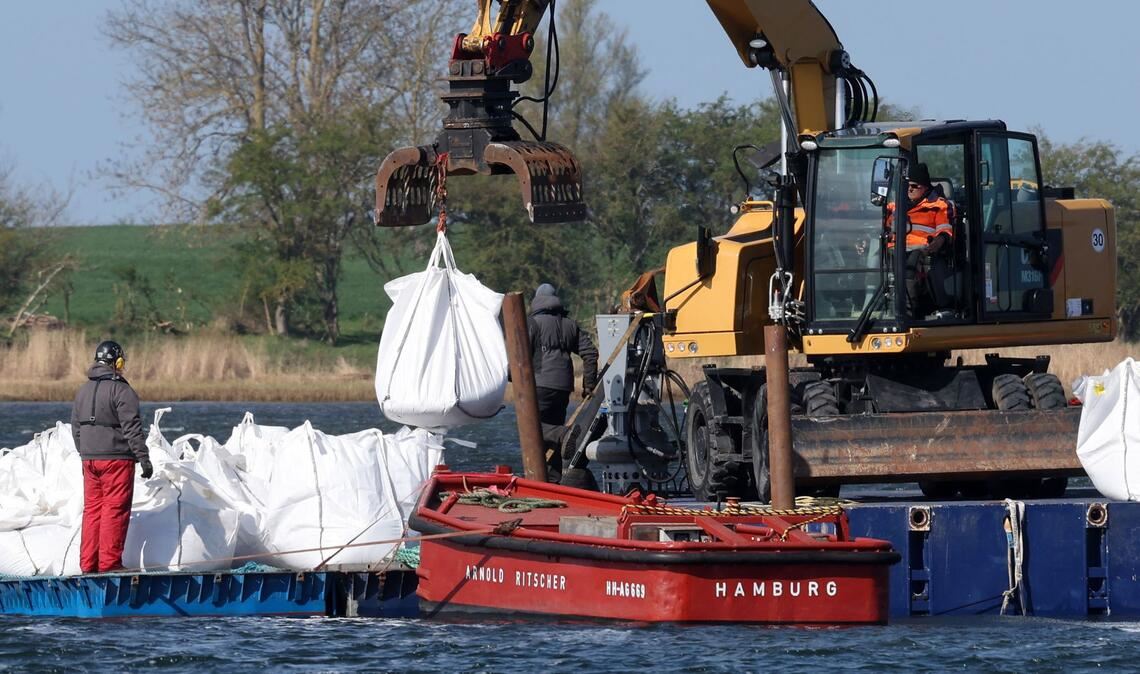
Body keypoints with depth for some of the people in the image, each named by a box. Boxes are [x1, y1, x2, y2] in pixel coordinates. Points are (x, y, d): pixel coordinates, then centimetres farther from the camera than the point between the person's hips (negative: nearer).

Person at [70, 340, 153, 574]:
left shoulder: (84, 391, 12)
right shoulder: (121, 390, -11)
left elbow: (76, 428, 17)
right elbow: (132, 429, -16)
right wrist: (144, 458, -13)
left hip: (89, 459, 7)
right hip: (116, 458, -7)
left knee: (92, 510, 11)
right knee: (115, 510, -3)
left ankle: (88, 563, 10)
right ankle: (109, 562, -5)